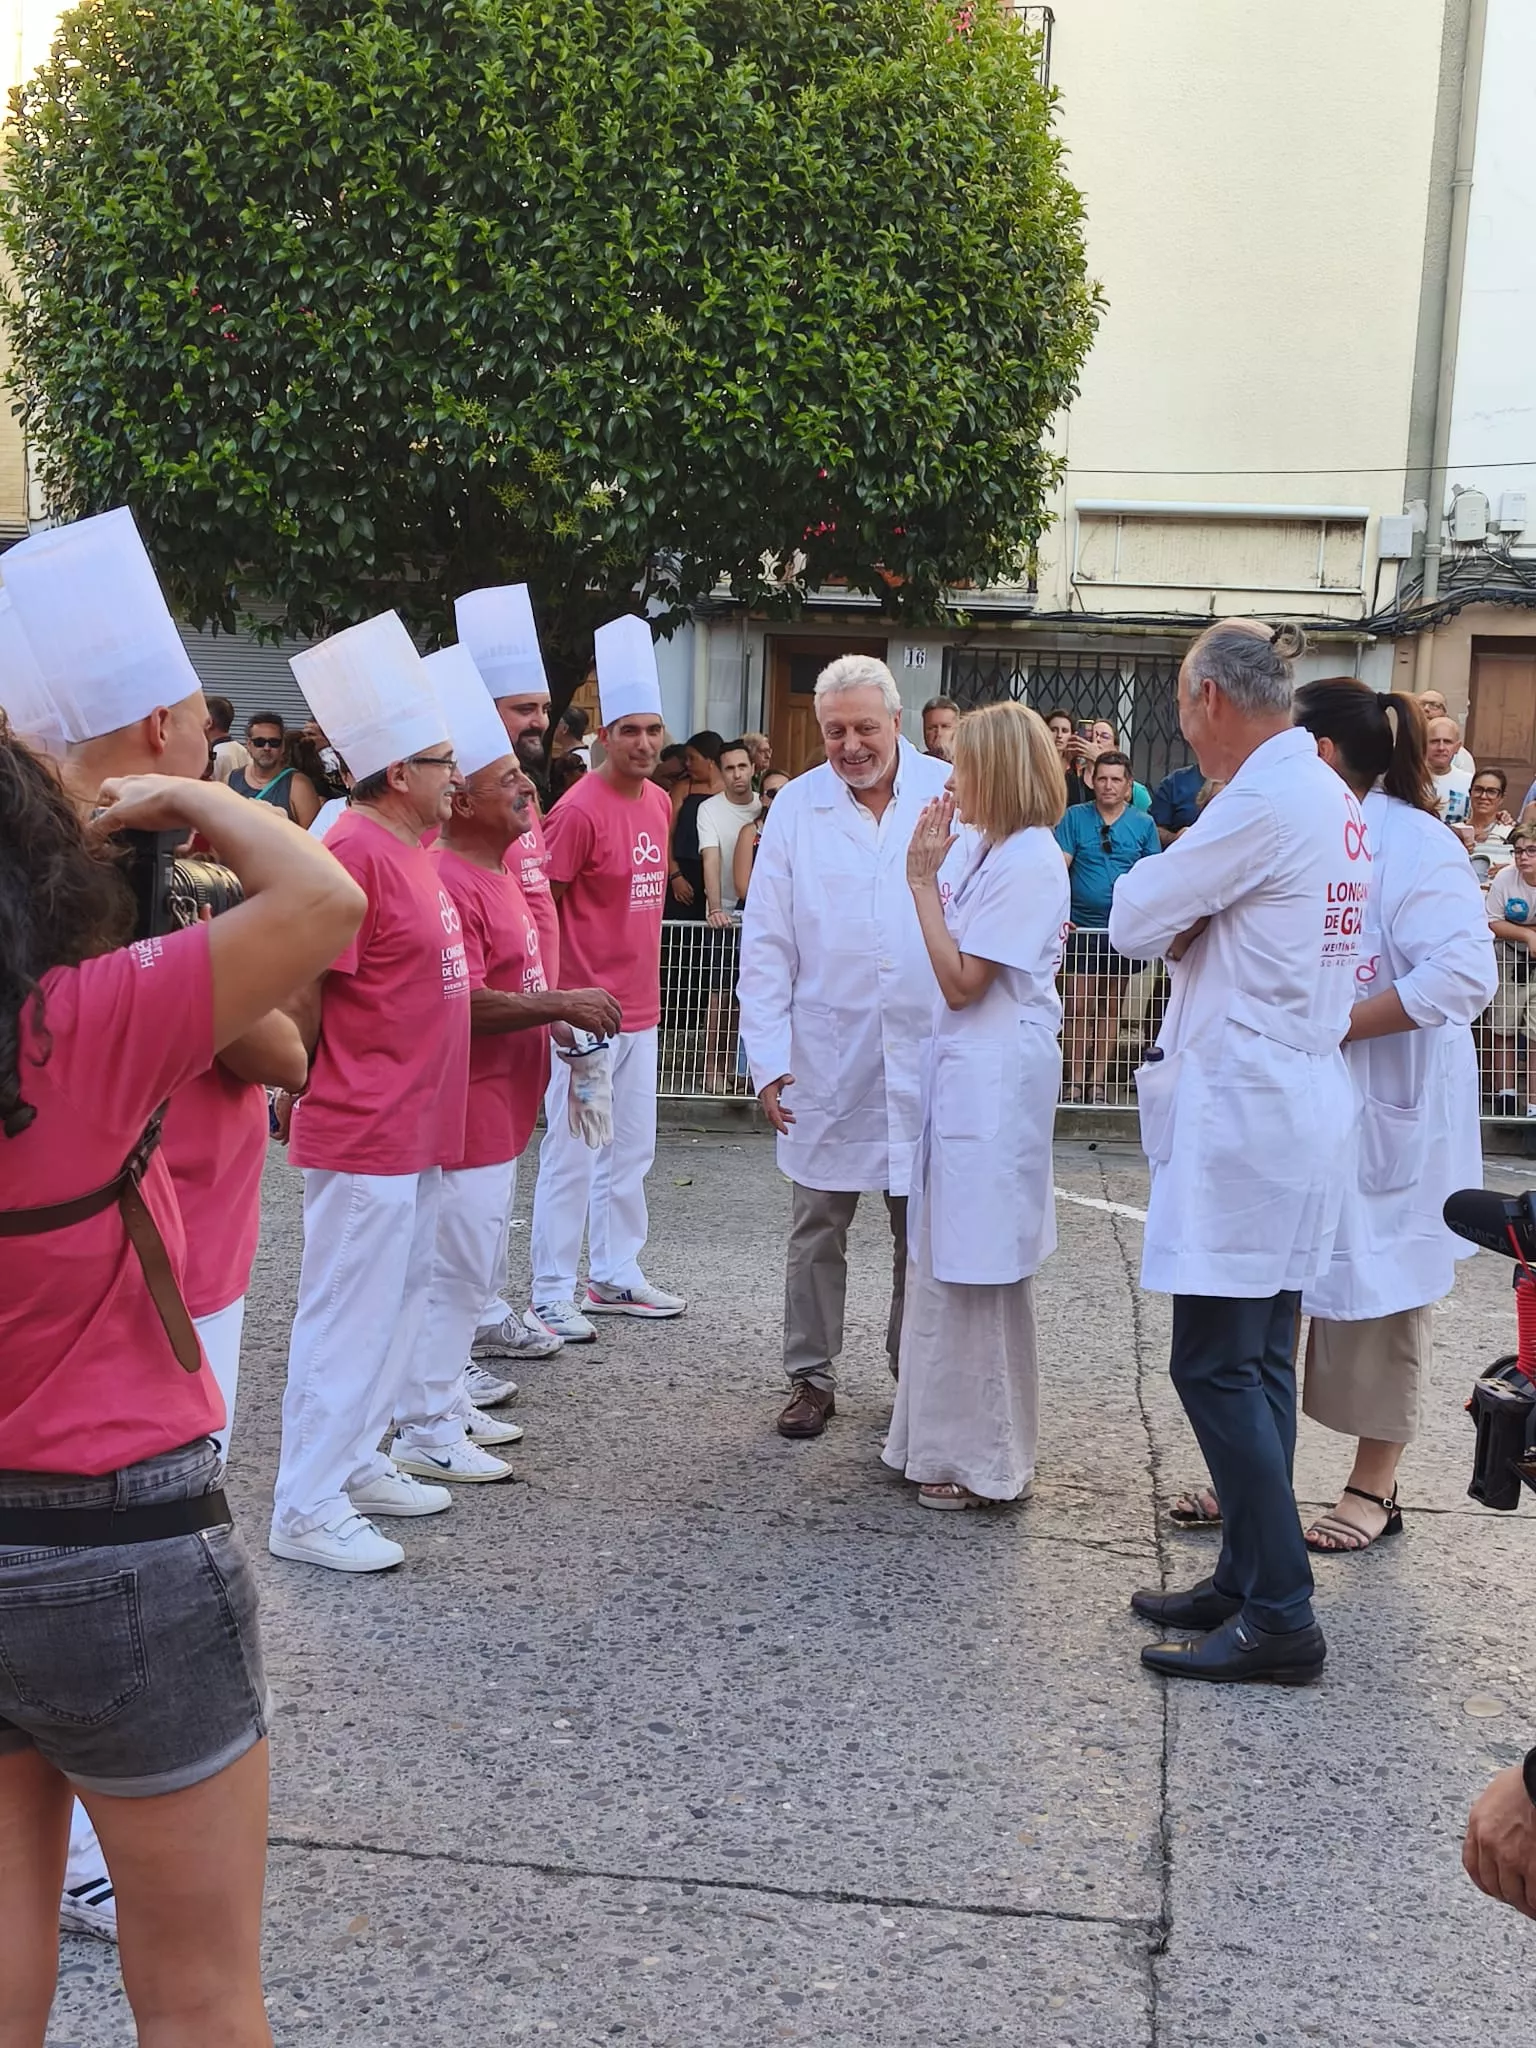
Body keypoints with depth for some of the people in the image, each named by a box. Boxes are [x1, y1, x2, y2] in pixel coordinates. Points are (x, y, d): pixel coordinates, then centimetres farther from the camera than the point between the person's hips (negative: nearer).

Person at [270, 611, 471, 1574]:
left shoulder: (414, 848, 10)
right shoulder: (357, 852, -18)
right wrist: (313, 1091, -10)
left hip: (417, 1127, 9)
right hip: (365, 1134, -9)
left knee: (400, 1301, 18)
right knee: (348, 1314, -1)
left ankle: (357, 1463, 32)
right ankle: (307, 1510, 11)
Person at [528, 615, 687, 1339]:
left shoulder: (658, 803, 9)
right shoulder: (580, 810, -15)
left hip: (641, 1008, 8)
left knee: (632, 1151, 16)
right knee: (572, 1157, -1)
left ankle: (616, 1276, 28)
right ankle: (552, 1297, 8)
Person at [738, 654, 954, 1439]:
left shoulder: (952, 794, 0)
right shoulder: (796, 807, 2)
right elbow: (766, 945, 2)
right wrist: (768, 1058, -3)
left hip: (928, 1053, 0)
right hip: (826, 1058, 0)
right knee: (815, 1228, 7)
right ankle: (811, 1378, 21)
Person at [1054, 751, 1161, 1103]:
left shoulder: (1143, 824, 4)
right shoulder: (1075, 817, 0)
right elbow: (1059, 868, -5)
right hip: (1081, 927, -1)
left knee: (1110, 1009, 9)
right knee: (1079, 1007, -1)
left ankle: (1098, 1083, 15)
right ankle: (1076, 1083, 6)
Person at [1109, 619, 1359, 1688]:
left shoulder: (1261, 801, -17)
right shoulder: (1332, 795, 13)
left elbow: (1135, 918, -11)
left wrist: (1170, 908, 8)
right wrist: (1195, 926, 0)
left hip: (1245, 1110, -10)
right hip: (1300, 1097, 10)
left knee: (1218, 1365, -5)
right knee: (1258, 1360, 14)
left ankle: (1279, 1617, 0)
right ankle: (1250, 1578, 24)